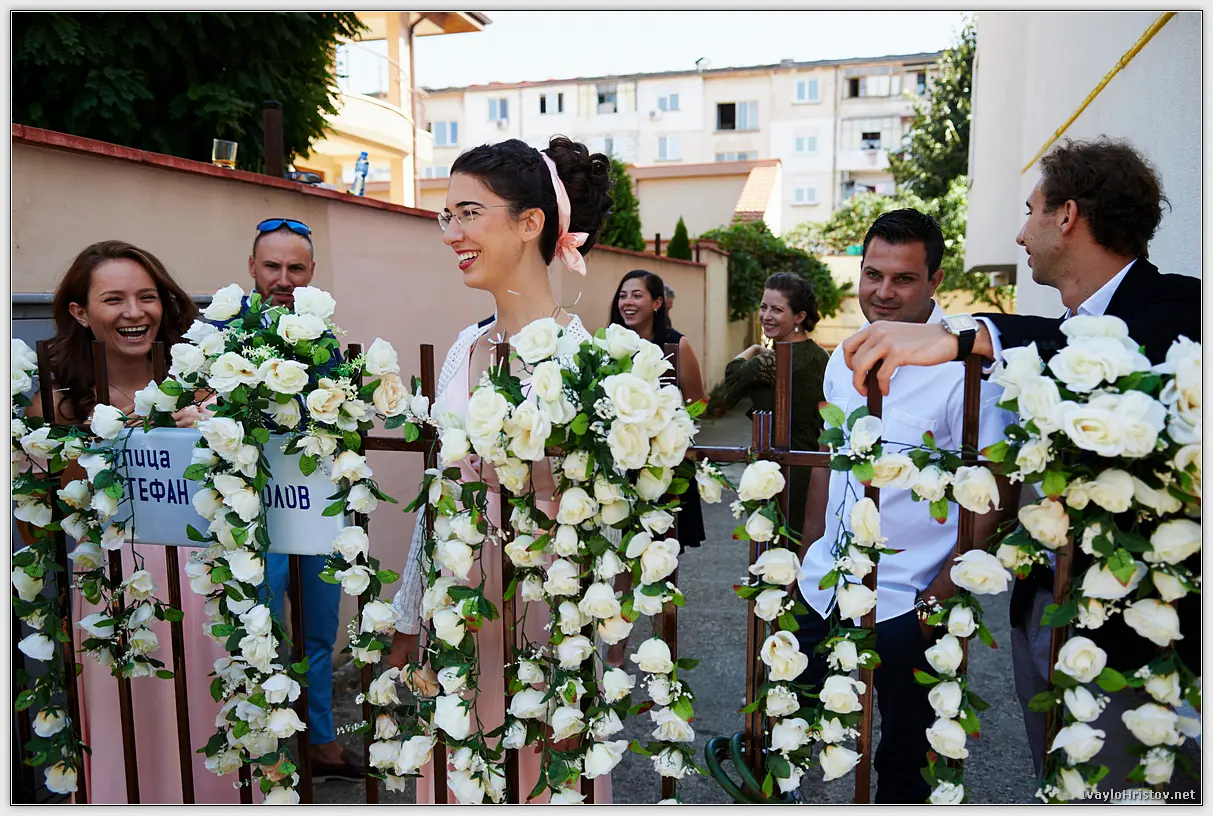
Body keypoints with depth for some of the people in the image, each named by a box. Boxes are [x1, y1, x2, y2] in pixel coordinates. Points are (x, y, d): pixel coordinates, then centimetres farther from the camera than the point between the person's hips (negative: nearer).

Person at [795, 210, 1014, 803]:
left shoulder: (968, 366, -14)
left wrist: (937, 603, -15)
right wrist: (808, 557, 13)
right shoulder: (845, 357, 4)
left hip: (908, 605, -5)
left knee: (903, 762, 14)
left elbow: (989, 501, -14)